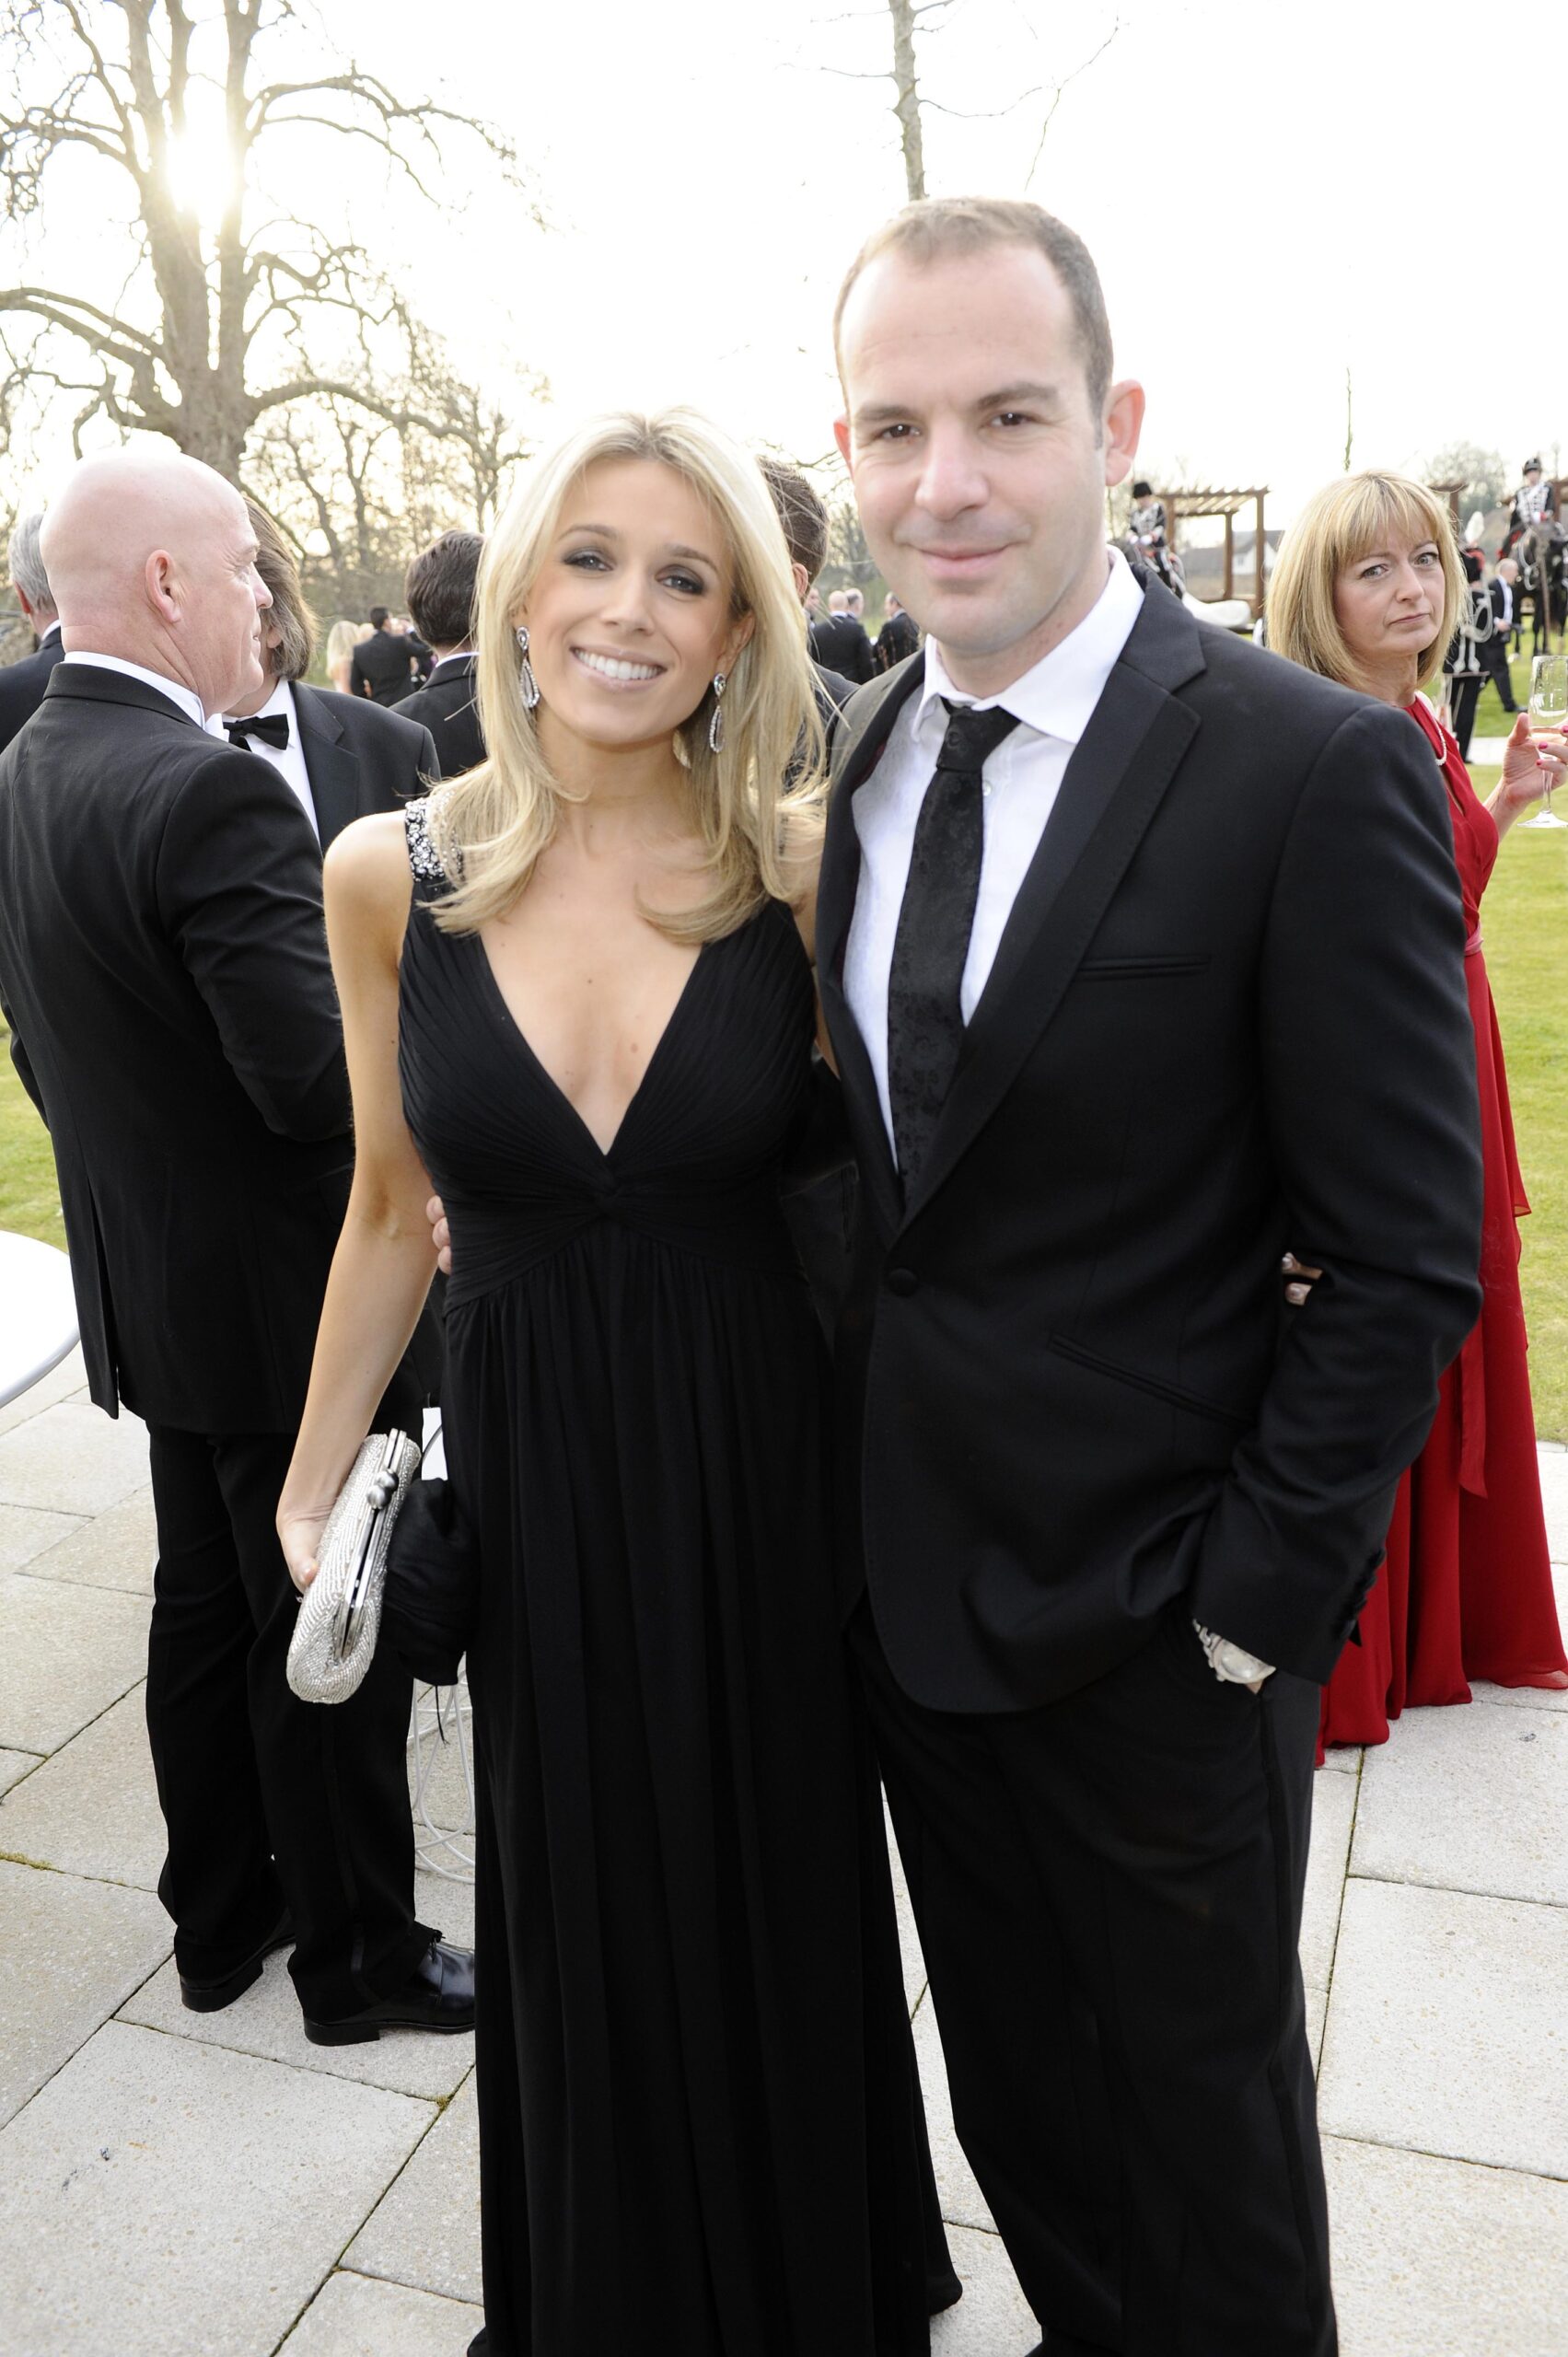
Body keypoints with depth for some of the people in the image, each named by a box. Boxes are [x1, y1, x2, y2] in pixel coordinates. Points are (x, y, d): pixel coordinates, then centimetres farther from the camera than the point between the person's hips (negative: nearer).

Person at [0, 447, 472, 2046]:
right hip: (281, 1297, -9)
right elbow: (321, 1082, -27)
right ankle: (357, 1957, 26)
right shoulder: (211, 791, -24)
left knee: (205, 1600, 21)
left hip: (145, 1285, 9)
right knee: (324, 1636, 7)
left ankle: (219, 1917, 39)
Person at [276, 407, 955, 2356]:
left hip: (762, 1466, -1)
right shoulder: (387, 875, -5)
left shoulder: (804, 865, -9)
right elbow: (393, 1212, 5)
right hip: (529, 1466, 1)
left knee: (780, 1903, 18)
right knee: (580, 1920, 20)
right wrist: (311, 1487, 10)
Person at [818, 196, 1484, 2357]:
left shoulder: (1318, 771, -17)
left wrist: (1247, 1609, -14)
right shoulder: (853, 755, 2)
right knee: (1017, 2099, 26)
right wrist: (844, 1498, 4)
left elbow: (1405, 1260, -15)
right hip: (906, 1588, 6)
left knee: (1204, 2119, 20)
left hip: (1157, 1629, -5)